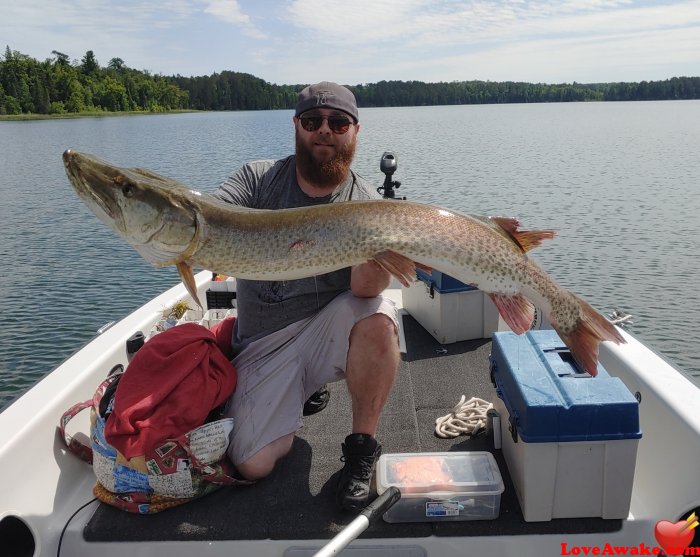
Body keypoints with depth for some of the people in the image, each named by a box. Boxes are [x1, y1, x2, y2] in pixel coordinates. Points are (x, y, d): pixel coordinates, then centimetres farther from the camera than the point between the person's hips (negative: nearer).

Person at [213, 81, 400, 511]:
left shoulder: (366, 202, -7)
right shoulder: (258, 179, -1)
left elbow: (365, 289, -22)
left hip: (329, 330, -1)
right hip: (263, 343, 1)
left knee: (378, 318, -34)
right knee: (253, 465, -12)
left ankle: (362, 448, -10)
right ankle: (301, 396, 21)